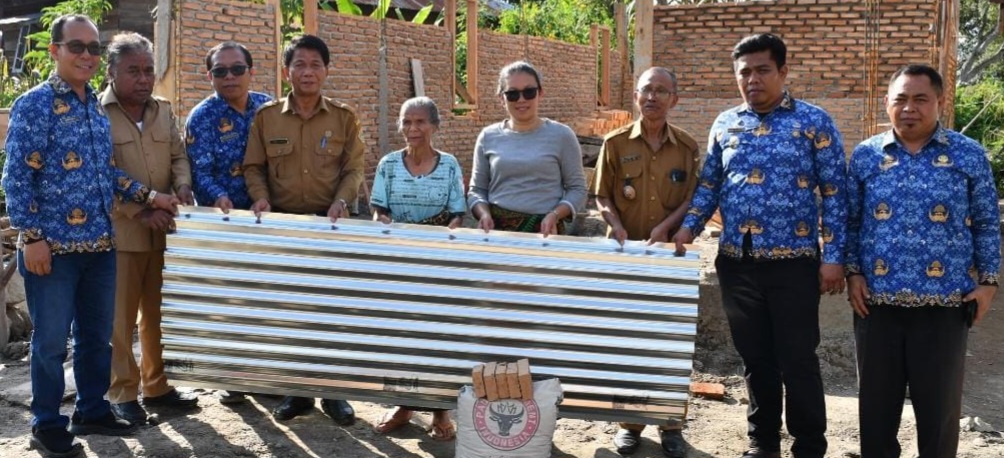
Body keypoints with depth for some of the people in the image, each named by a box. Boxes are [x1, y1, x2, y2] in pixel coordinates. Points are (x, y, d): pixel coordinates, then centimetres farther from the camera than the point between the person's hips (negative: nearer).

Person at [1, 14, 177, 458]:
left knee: (96, 334, 15)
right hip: (54, 245, -7)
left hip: (99, 243, 7)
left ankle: (92, 411, 29)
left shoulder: (97, 107, 12)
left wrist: (147, 196, 8)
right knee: (51, 340, 3)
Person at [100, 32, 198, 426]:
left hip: (163, 230, 5)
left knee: (158, 313, 13)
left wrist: (182, 185, -6)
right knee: (120, 318, 2)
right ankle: (122, 393, 13)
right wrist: (140, 212, -20)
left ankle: (156, 385, 25)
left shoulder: (163, 110, 11)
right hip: (119, 230, -5)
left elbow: (178, 155, 16)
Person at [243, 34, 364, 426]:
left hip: (329, 223, -1)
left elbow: (353, 168, 1)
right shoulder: (266, 116, 4)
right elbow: (254, 167, 6)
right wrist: (261, 198, -12)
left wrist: (342, 200, -16)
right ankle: (296, 390, 17)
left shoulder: (343, 117, 3)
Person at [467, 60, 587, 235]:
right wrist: (484, 213, -8)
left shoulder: (561, 135, 0)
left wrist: (555, 215, -14)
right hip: (497, 228, 2)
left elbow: (577, 189, 2)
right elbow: (477, 190, 11)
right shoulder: (488, 137, 7)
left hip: (544, 230, -2)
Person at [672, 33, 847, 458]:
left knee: (798, 361, 1)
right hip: (736, 263, 4)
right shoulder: (724, 124, 9)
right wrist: (688, 227, -2)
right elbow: (709, 184, 14)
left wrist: (833, 257, -10)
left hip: (793, 263, -4)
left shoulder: (813, 122, -3)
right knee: (755, 359, 13)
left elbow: (835, 193, -4)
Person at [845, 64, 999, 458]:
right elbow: (851, 222, 9)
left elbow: (987, 225, 5)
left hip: (943, 302, -1)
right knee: (877, 398, 12)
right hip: (877, 300, 2)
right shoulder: (865, 156, 4)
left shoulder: (969, 155, 0)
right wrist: (853, 273, 0)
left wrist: (987, 280, -1)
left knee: (939, 401, 8)